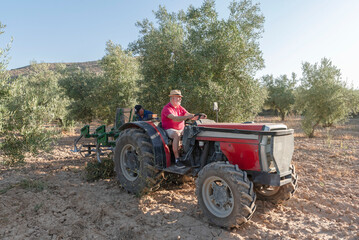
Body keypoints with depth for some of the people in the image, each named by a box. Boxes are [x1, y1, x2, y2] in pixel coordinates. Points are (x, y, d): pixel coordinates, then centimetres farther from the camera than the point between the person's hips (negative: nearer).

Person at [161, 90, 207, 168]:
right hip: (170, 130, -7)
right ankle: (177, 160, -37)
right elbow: (174, 118, -29)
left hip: (181, 129, 7)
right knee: (177, 135, -38)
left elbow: (190, 115, 7)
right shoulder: (167, 108, -11)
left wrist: (199, 117, -11)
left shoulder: (180, 108, 14)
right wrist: (186, 117, -39)